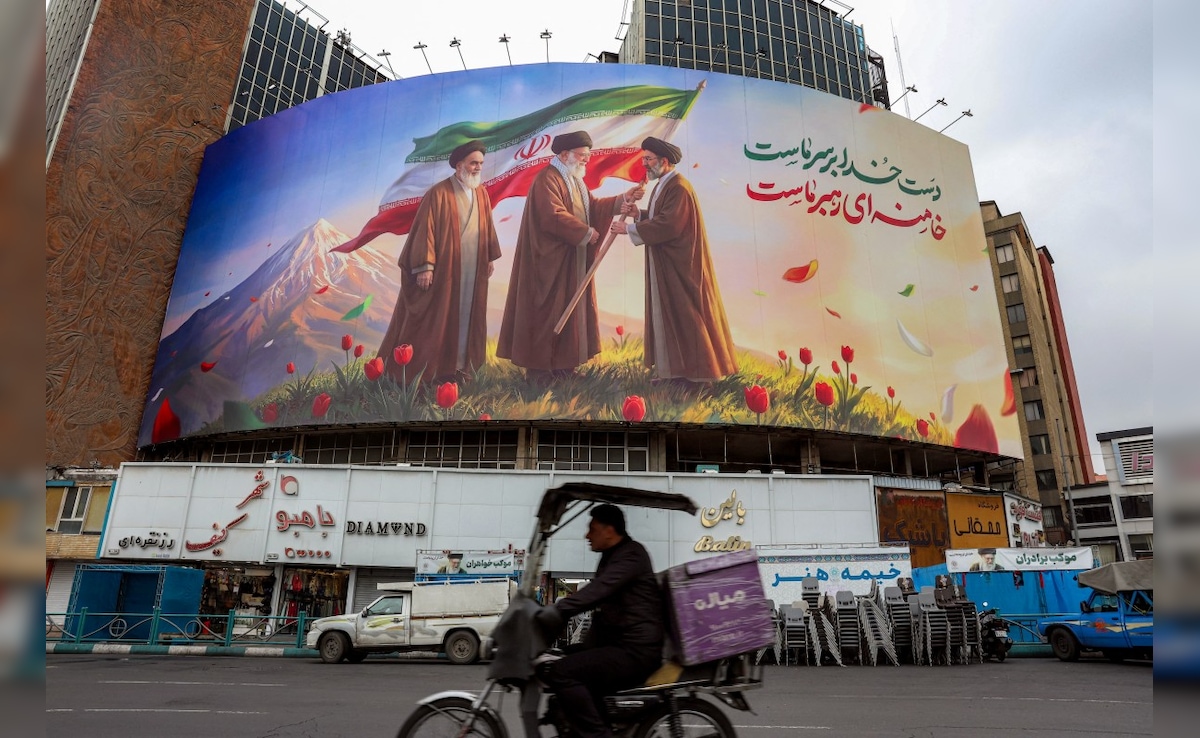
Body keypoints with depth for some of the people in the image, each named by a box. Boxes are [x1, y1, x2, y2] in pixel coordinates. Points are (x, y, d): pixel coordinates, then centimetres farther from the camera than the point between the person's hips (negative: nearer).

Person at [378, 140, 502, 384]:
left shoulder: (481, 193, 7)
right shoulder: (439, 193, -11)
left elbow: (488, 227, 15)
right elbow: (425, 230, -13)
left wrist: (491, 257, 14)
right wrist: (424, 266, -18)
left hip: (472, 271, 6)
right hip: (443, 269, -6)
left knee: (465, 318, 10)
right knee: (435, 320, 1)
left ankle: (458, 365, 20)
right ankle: (420, 369, 12)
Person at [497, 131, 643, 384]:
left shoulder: (575, 181, 18)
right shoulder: (547, 179, -14)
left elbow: (592, 206, 11)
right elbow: (554, 216, -25)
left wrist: (624, 199, 0)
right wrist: (587, 232, -18)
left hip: (573, 259, 10)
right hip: (550, 260, -10)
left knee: (568, 308, 11)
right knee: (547, 310, -5)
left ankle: (560, 361, 18)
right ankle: (537, 366, 2)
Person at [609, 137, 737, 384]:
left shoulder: (679, 187, -17)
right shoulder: (662, 185, 14)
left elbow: (668, 225, -25)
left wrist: (629, 228, -21)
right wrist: (638, 213, 0)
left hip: (681, 265, -10)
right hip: (666, 264, 10)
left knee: (684, 314, -4)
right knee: (668, 313, 10)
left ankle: (692, 370, 5)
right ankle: (676, 366, 17)